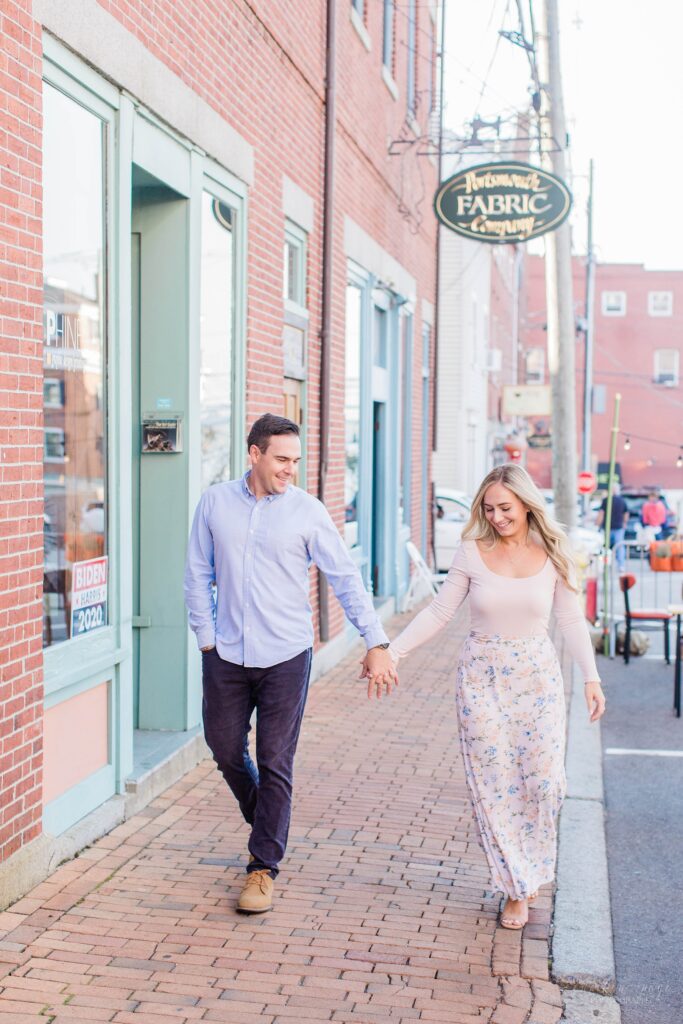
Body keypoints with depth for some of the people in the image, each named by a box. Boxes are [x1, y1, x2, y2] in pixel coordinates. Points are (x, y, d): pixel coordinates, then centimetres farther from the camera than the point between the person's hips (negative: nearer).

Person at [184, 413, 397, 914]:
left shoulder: (306, 511, -6)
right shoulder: (215, 502, 1)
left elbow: (346, 577, -5)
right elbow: (199, 575, 8)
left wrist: (377, 643, -10)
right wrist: (206, 638, 3)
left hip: (285, 656, -3)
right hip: (226, 654, 3)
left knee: (275, 764, 1)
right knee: (225, 750, 12)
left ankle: (264, 867, 14)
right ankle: (267, 825, 39)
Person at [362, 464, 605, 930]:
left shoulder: (552, 554, -2)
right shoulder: (473, 552, -4)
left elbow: (572, 620, 5)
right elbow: (439, 612, 0)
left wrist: (591, 676, 0)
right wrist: (390, 652, -5)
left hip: (537, 678, 0)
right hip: (482, 677, 0)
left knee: (542, 781, 0)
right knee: (494, 784, 0)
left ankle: (530, 870, 26)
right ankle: (517, 888, 13)